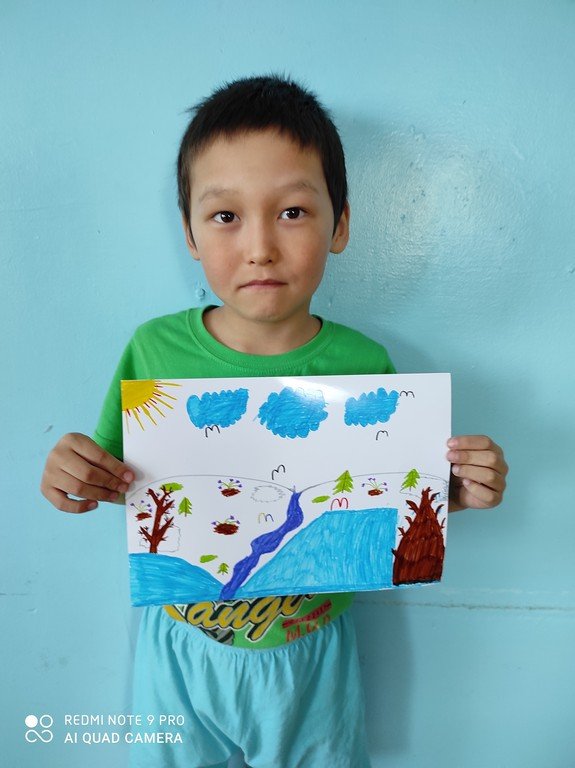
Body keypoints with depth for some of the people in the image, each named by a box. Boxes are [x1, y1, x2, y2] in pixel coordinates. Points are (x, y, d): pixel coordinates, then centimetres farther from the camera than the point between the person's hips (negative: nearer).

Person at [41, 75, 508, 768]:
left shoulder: (364, 367, -18)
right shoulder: (154, 350, -17)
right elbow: (120, 477, -3)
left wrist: (453, 492, -23)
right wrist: (74, 481, -24)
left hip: (310, 654, 0)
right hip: (179, 647, 1)